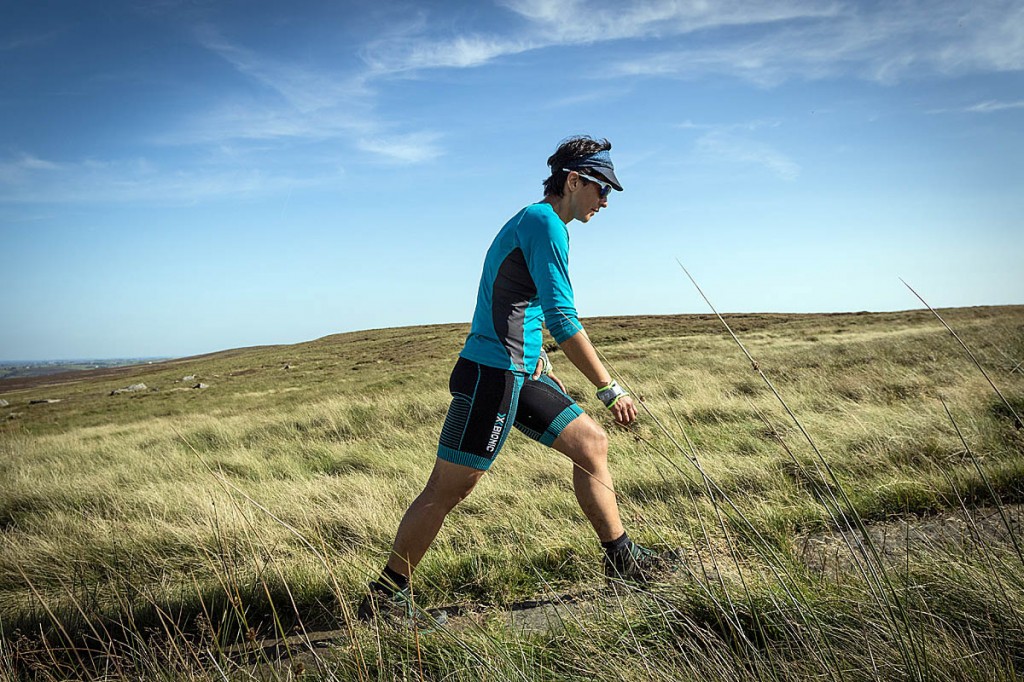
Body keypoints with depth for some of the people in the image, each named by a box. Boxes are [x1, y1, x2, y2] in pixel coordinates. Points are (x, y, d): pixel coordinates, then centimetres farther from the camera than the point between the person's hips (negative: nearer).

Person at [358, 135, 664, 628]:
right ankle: (384, 597, 5)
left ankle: (621, 560, 19)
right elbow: (563, 319, -19)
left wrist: (538, 361, 21)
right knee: (449, 487, -6)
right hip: (491, 373, -10)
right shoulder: (544, 222, -12)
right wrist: (610, 388, -15)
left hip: (520, 374, 10)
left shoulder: (536, 223, 20)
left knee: (591, 443, 10)